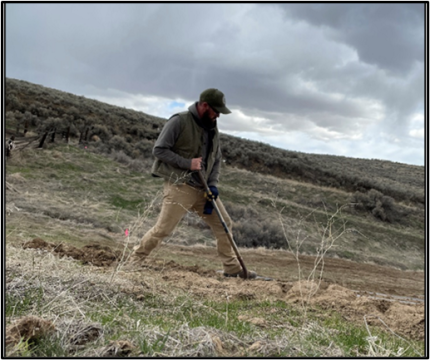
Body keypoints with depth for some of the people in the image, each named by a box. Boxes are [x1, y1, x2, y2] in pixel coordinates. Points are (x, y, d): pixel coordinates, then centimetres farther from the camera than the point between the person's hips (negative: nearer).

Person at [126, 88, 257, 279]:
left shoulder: (212, 129, 13)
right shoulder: (179, 121, -10)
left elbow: (216, 161, 16)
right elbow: (159, 149, -12)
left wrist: (213, 185, 0)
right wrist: (187, 163, -19)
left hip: (203, 189, 7)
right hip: (179, 187, -7)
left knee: (224, 224, 7)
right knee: (162, 229, -6)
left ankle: (232, 268, 18)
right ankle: (135, 259, 15)